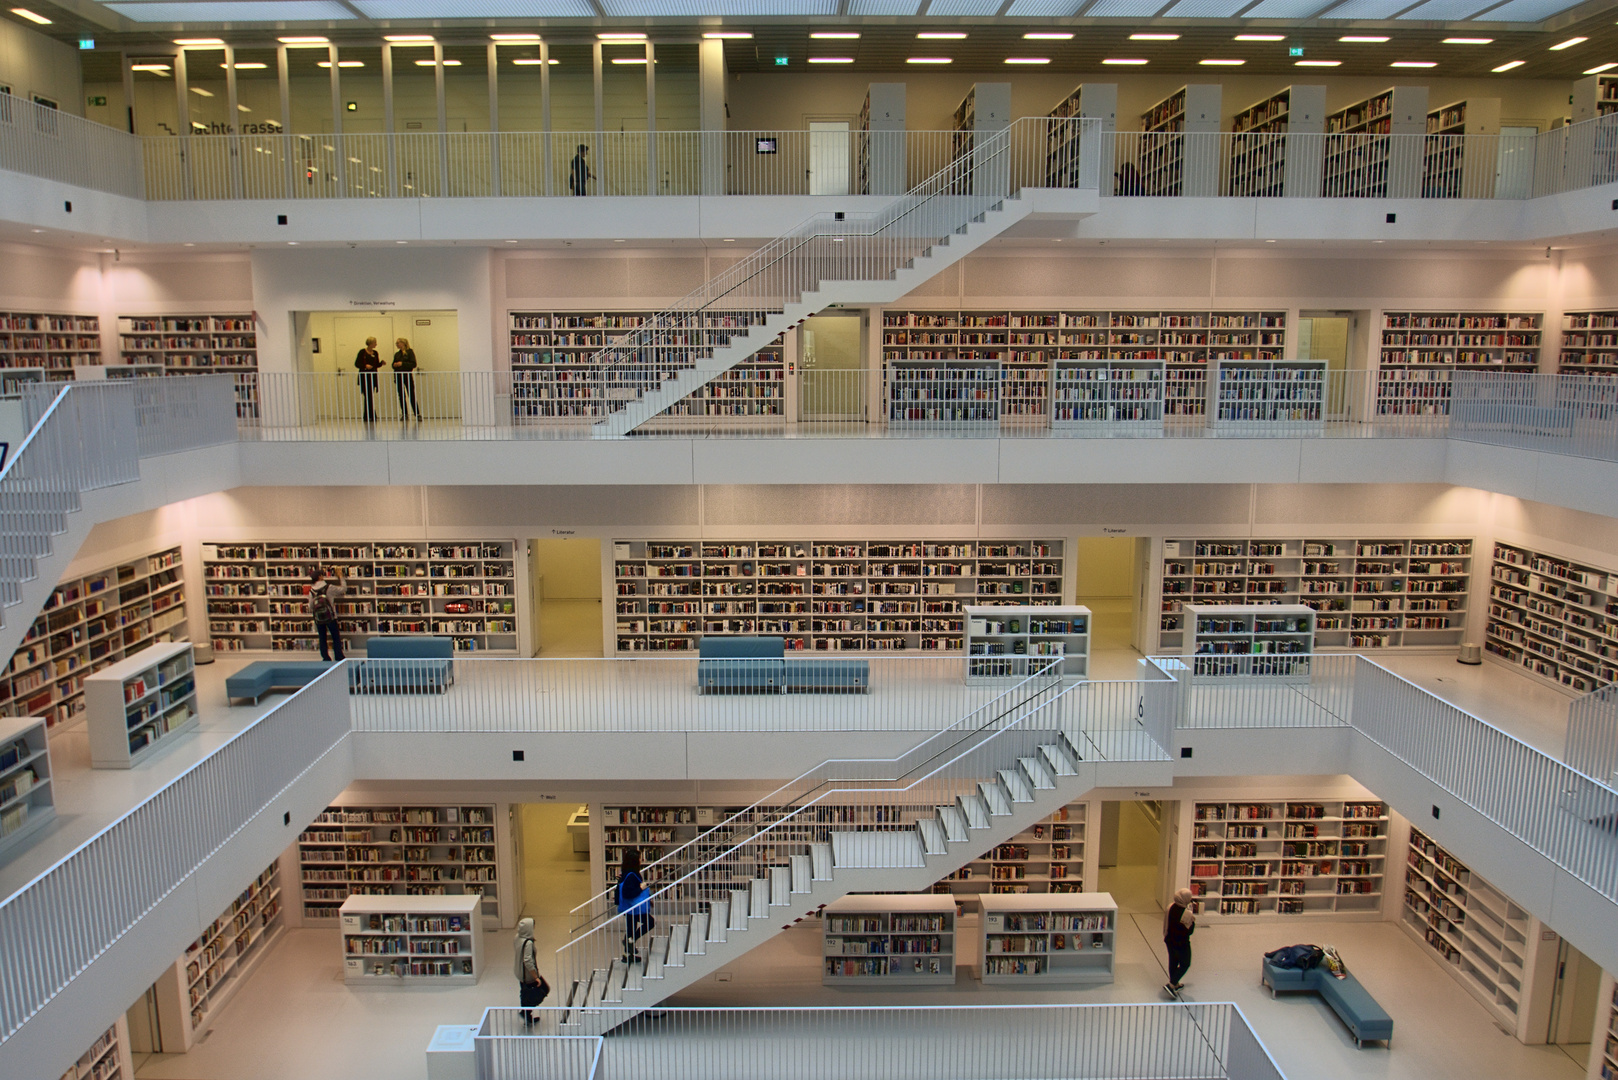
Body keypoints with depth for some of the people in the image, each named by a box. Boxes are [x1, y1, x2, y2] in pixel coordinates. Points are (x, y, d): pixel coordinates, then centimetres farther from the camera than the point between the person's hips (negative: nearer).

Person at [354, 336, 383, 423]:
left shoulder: (375, 353, 10)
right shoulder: (362, 352, -5)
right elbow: (356, 364, -4)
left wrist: (381, 363, -5)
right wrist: (365, 366, -20)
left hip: (373, 377, 5)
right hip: (364, 377, -5)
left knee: (369, 397, 7)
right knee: (369, 397, -7)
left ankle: (367, 417, 12)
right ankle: (372, 416, -6)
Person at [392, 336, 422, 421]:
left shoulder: (410, 352, -1)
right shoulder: (397, 354, 15)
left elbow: (413, 364, -9)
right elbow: (393, 365, 22)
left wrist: (402, 364, -16)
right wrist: (394, 365, -1)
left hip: (408, 375, -6)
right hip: (398, 376, 6)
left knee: (412, 395, -11)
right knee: (401, 396, 4)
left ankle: (418, 415, -12)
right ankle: (404, 414, 10)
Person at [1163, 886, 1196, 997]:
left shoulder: (1170, 908, -5)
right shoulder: (1186, 914, -26)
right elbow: (1190, 931, -18)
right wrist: (1193, 920, -4)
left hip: (1169, 941, 7)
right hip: (1181, 944, -7)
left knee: (1173, 962, 21)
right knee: (1185, 964, 10)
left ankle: (1175, 985, 34)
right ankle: (1171, 984, -1)